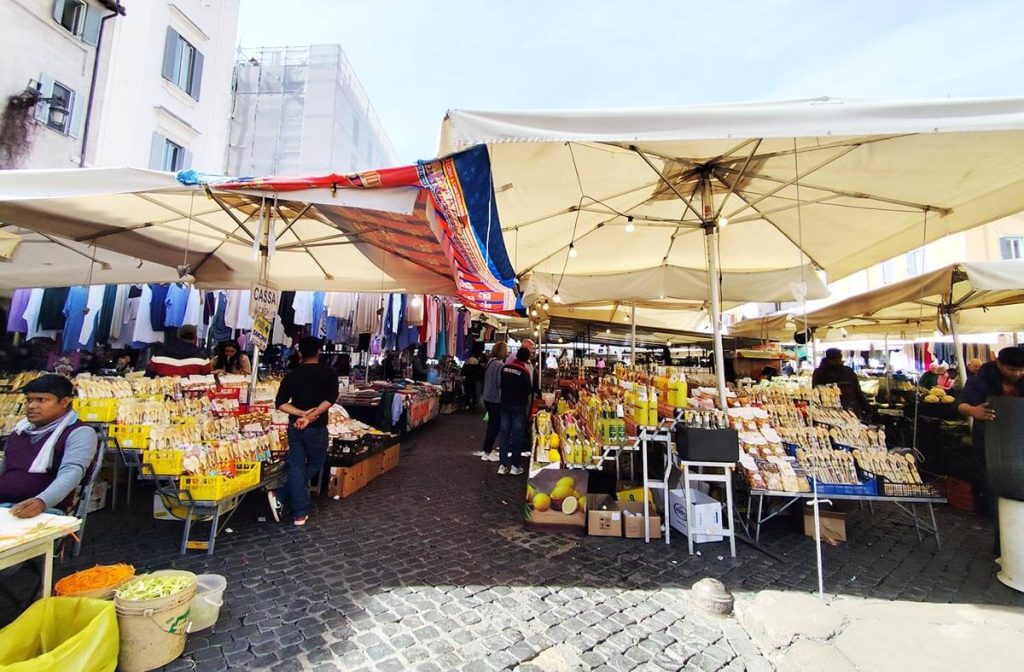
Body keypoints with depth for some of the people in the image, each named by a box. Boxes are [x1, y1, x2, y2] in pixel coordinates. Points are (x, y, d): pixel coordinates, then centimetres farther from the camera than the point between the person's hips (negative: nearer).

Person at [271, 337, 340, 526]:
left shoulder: (292, 375, 2)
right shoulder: (328, 373, -6)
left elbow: (280, 404, -4)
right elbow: (331, 399, -18)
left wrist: (303, 414, -8)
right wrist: (310, 417, -17)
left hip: (294, 427, 3)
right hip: (317, 428, -3)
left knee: (296, 467, 9)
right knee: (315, 464, 18)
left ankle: (300, 514, 10)